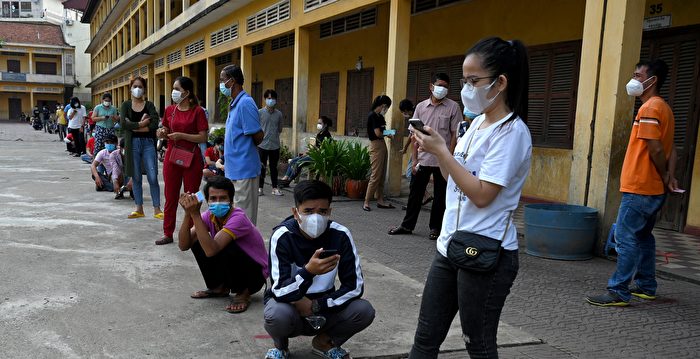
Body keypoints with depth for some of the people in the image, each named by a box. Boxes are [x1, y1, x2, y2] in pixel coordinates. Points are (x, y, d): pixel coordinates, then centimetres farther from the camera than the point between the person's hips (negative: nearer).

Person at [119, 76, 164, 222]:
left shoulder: (149, 105, 6)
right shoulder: (126, 105, 8)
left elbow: (154, 125, -9)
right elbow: (123, 124, -8)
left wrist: (134, 127, -10)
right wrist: (141, 124, -10)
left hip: (148, 143, -1)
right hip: (132, 143, 1)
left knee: (153, 177, -5)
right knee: (136, 178, 7)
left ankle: (157, 209, 2)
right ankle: (139, 209, 17)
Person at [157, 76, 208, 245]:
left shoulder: (197, 111, -7)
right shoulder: (169, 110, 7)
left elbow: (203, 137, -11)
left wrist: (182, 135, -19)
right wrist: (163, 133, -4)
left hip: (191, 158, -4)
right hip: (172, 156, 4)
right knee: (170, 197, 9)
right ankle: (168, 234, 18)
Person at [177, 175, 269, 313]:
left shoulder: (238, 218, -29)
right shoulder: (209, 216, -8)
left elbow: (211, 250, -40)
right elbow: (183, 245, -16)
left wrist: (195, 214, -41)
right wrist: (188, 214, -29)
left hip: (255, 274, -7)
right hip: (230, 269, 7)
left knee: (225, 248, -33)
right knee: (197, 242, -8)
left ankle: (243, 293, -9)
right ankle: (219, 287, 10)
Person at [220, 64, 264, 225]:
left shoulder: (245, 103, -16)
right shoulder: (234, 104, 13)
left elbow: (258, 136, -18)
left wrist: (246, 148, 1)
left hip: (243, 170, -10)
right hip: (234, 169, 10)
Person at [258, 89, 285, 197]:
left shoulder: (278, 114, 5)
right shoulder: (260, 112, -2)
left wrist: (274, 135, 6)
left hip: (275, 145, 2)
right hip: (262, 145, -2)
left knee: (274, 167, 10)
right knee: (262, 167, 4)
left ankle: (275, 188, 19)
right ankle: (260, 187, 14)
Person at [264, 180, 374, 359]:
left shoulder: (340, 235, -17)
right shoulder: (282, 236, -23)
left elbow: (355, 286, -15)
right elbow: (280, 291, -30)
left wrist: (316, 306, -22)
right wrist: (308, 271, -48)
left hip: (322, 305, 2)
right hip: (290, 305, -2)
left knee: (364, 311, -23)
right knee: (278, 314, -35)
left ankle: (324, 341, 8)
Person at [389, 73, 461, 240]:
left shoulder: (453, 107, -2)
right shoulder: (421, 107, 5)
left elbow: (455, 135, -2)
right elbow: (415, 134, 6)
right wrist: (414, 159, 1)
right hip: (422, 159, 3)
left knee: (440, 196, 8)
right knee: (415, 193, 9)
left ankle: (435, 227, 21)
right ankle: (407, 225, 21)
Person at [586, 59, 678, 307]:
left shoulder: (650, 108, -14)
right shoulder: (663, 107, 17)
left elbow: (656, 150, -20)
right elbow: (670, 149, 15)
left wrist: (664, 178, -6)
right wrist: (669, 177, 4)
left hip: (639, 189, -10)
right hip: (654, 190, 10)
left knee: (626, 239, -7)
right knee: (643, 237, 17)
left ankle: (619, 292, -3)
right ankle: (646, 287, 26)